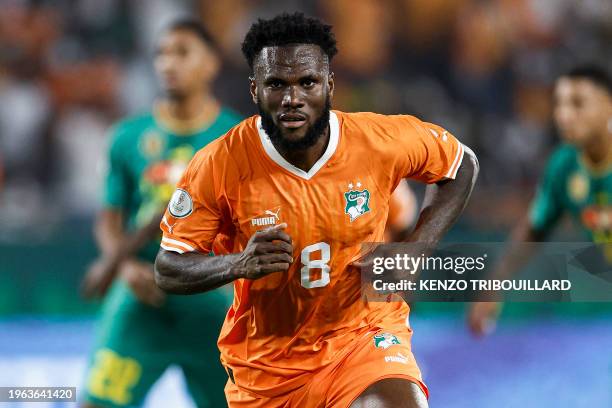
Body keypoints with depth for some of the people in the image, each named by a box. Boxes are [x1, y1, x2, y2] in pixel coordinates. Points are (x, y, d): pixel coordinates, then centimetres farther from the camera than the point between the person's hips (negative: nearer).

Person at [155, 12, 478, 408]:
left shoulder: (381, 141, -13)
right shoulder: (219, 165, -16)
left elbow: (462, 165, 7)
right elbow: (167, 270, -9)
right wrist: (238, 264, -30)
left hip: (363, 333, -1)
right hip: (265, 362, 1)